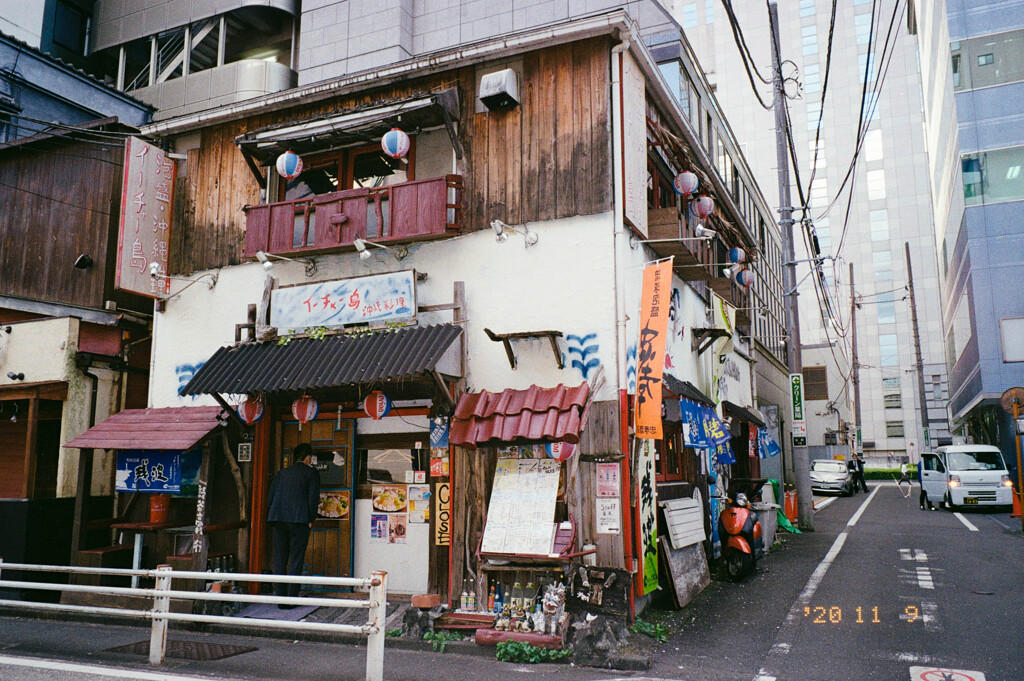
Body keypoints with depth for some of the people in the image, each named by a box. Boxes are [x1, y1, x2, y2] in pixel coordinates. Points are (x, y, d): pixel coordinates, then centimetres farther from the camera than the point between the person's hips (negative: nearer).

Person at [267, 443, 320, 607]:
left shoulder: (281, 473, 16)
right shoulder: (311, 473, 1)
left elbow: (270, 498, 13)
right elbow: (313, 498, -6)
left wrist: (274, 519, 18)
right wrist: (310, 520, 1)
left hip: (279, 521, 4)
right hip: (299, 521, -4)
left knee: (279, 560, 8)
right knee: (296, 561, 0)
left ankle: (280, 599, 9)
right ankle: (291, 598, -2)